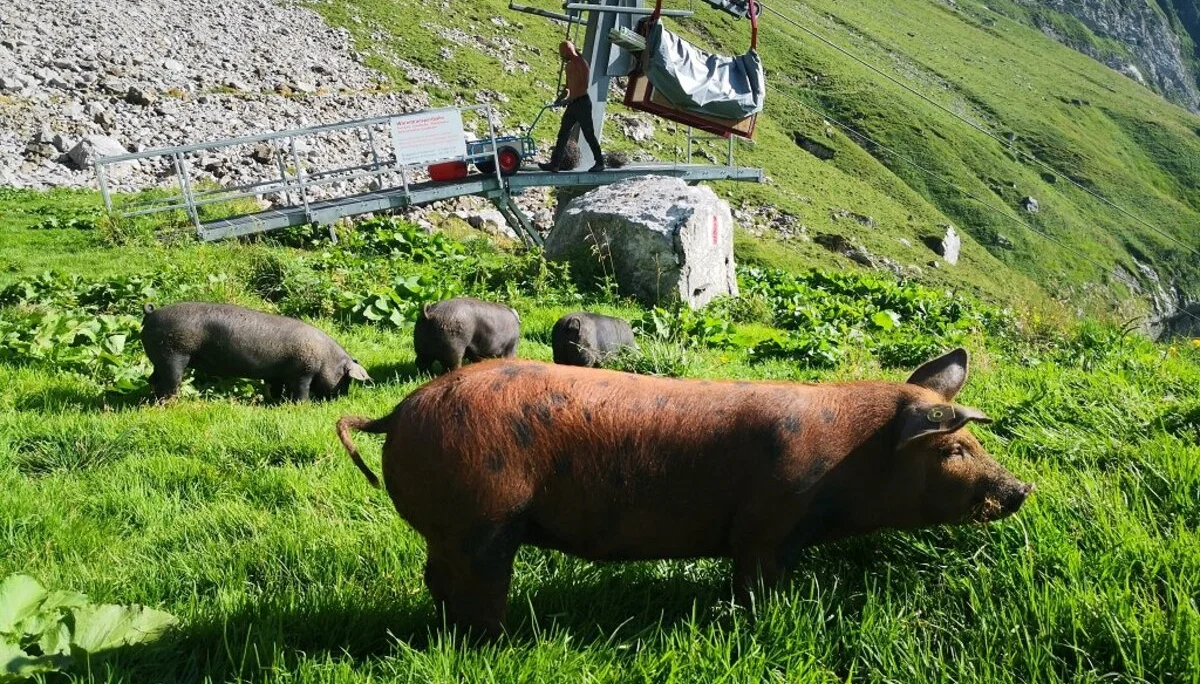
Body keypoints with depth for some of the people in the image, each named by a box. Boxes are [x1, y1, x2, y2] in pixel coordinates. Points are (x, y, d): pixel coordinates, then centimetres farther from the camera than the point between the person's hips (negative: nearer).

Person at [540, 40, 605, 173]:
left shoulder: (581, 63, -12)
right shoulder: (569, 65, 15)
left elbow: (584, 86, -20)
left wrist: (569, 99, -22)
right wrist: (560, 98, 8)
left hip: (582, 102, -9)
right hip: (573, 104, 9)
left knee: (589, 134, -2)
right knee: (563, 133, 3)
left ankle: (600, 163, 8)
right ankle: (554, 164, 1)